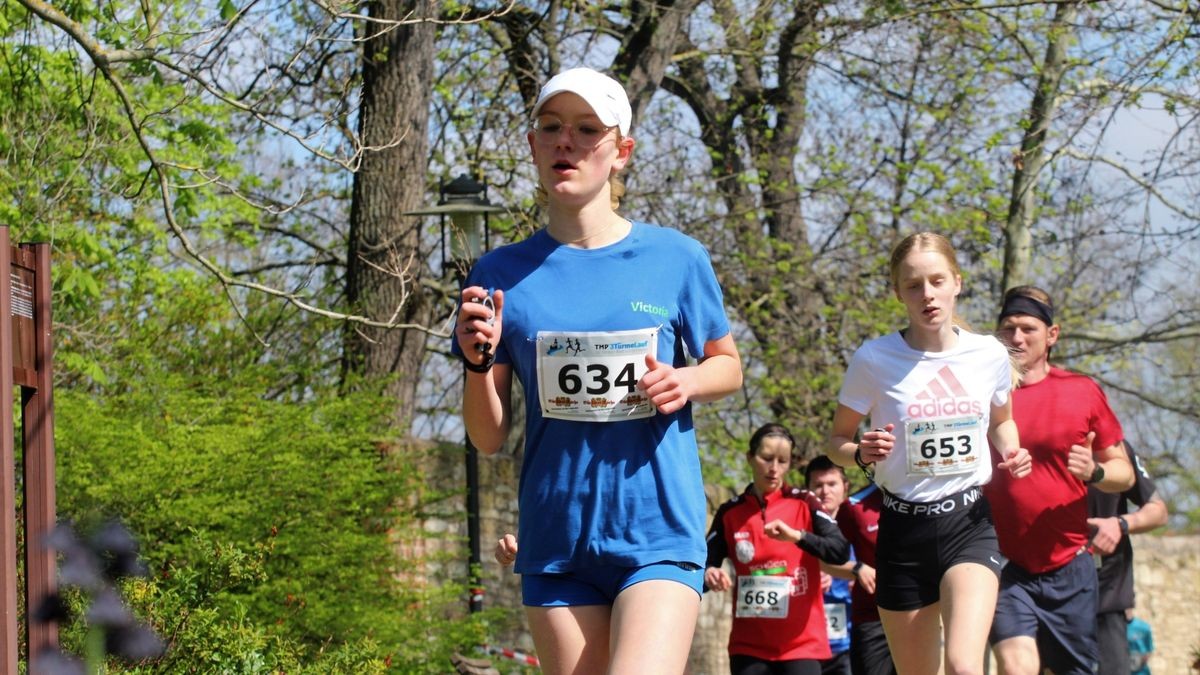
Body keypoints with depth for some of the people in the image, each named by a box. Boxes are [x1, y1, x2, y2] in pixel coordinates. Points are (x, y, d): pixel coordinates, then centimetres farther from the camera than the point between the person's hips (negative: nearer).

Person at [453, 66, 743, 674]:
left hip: (659, 537, -2)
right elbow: (488, 438, 5)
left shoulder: (675, 259, 1)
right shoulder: (501, 276, 3)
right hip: (556, 542, 2)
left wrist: (687, 382, -7)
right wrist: (479, 362, -15)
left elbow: (728, 367, 16)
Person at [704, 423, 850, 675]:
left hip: (801, 643, -2)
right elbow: (705, 564, 4)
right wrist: (709, 575, -20)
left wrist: (796, 536, -29)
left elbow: (841, 551, -14)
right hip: (749, 647, 2)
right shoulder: (730, 512, 6)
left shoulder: (804, 504, -1)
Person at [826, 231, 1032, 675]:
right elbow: (837, 441, 4)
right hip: (904, 531, 0)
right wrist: (862, 453, -18)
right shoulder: (874, 360, -6)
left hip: (969, 525, 0)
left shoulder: (990, 355, 0)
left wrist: (1012, 454, 0)